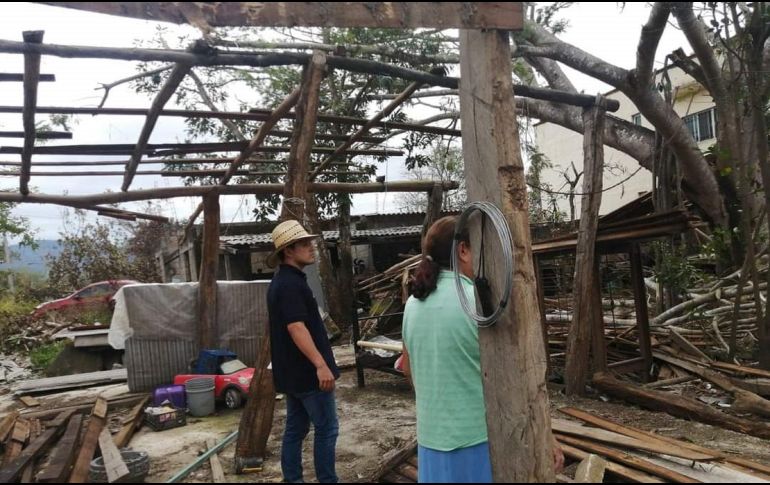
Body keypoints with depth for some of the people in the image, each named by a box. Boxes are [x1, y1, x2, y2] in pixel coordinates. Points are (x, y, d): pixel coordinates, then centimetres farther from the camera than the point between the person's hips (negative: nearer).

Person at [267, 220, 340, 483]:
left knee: (295, 428, 15)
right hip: (306, 370, -10)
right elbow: (296, 327, -28)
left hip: (292, 370, 10)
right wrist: (321, 364, -32)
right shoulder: (291, 284, -19)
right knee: (326, 429, 0)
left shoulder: (282, 281, 14)